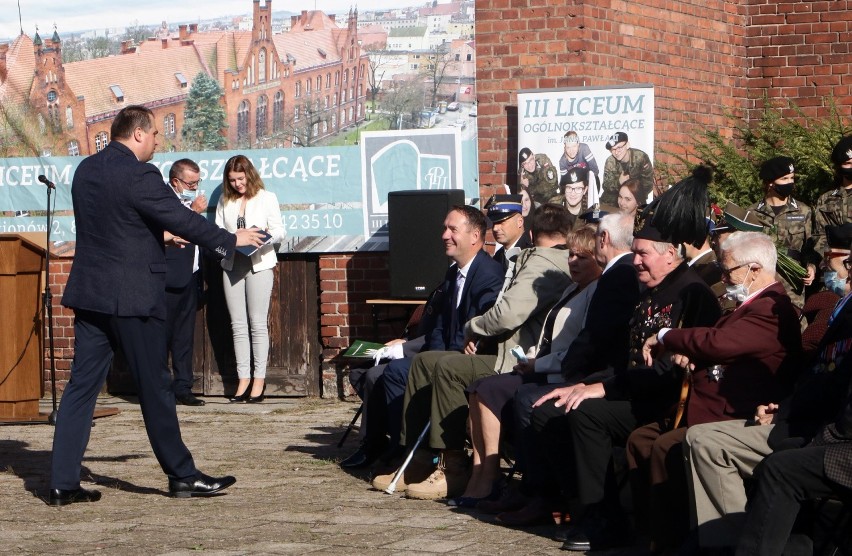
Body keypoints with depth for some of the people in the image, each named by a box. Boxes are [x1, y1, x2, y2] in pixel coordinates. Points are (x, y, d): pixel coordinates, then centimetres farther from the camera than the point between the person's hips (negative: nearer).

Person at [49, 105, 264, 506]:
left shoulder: (86, 170, 10)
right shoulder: (138, 175, -16)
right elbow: (181, 220, -12)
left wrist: (157, 237, 31)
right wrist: (231, 240, 1)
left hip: (88, 292, 7)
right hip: (132, 296, -7)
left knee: (81, 385, 6)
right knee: (155, 387, 3)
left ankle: (63, 483, 4)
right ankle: (181, 475, 13)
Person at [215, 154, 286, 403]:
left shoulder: (267, 198, 4)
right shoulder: (225, 202, 11)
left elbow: (279, 233, 2)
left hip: (259, 264, -3)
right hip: (232, 265, 3)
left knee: (257, 324, -4)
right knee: (238, 324, 2)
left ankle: (259, 380, -2)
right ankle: (243, 380, 5)